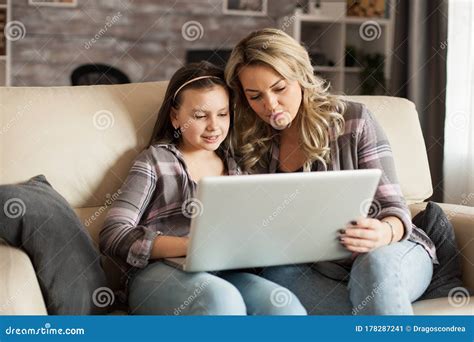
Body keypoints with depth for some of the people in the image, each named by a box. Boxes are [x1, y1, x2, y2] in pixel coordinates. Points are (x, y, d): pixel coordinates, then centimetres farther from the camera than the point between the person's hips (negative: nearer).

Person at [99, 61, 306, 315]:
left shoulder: (233, 166, 22)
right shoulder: (156, 160, 9)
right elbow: (113, 235, -3)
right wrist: (192, 245, -17)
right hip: (159, 274, -3)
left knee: (286, 307, -30)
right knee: (224, 300, -37)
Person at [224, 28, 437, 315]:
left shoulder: (353, 120, -5)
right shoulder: (252, 149, 4)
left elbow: (393, 208, -6)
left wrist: (384, 233, -31)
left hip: (395, 252, -2)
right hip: (320, 269, 3)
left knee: (376, 264, -38)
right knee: (277, 275, -33)